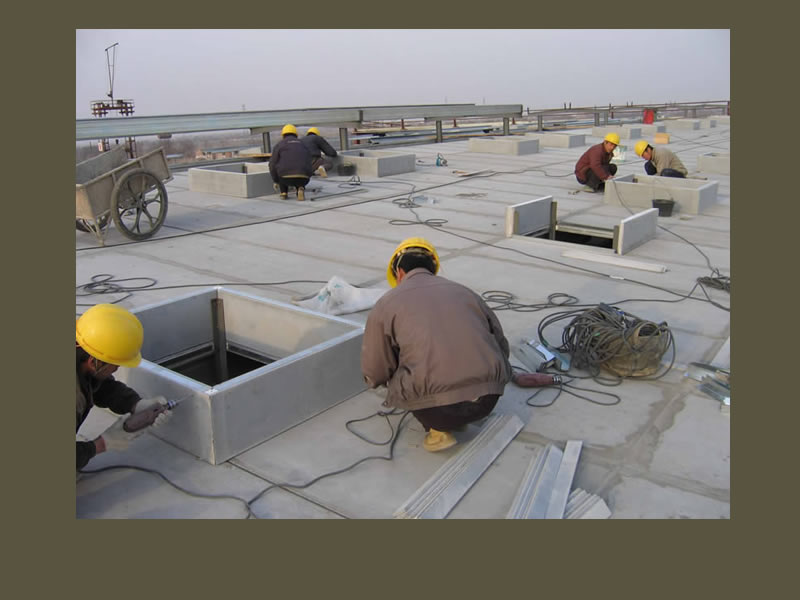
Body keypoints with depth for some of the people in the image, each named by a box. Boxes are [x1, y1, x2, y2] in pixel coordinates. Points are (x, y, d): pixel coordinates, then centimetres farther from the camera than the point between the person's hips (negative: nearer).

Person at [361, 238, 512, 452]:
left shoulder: (387, 303, 8)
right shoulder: (463, 291, 19)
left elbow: (375, 374, 9)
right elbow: (502, 347, 21)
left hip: (439, 407, -4)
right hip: (489, 399, 5)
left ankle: (439, 428, 9)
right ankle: (456, 420, 19)